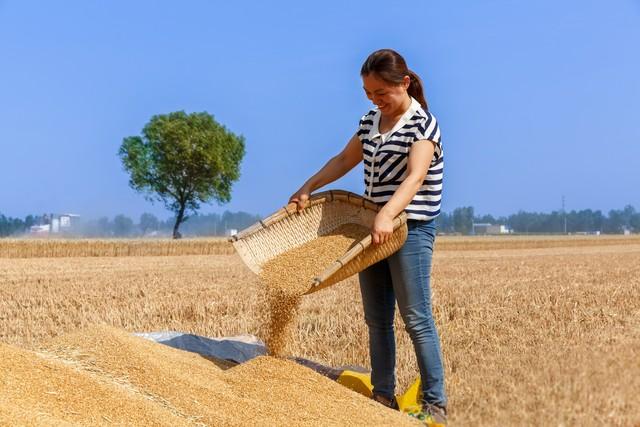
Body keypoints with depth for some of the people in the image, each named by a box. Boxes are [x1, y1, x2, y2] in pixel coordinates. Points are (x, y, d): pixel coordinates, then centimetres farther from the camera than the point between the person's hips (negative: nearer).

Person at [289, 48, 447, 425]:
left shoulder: (423, 124, -11)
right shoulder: (370, 121, 11)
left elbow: (415, 176, -25)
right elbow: (345, 160, 22)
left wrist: (387, 216, -39)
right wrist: (307, 189, 13)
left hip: (411, 228, -7)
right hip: (374, 227, 7)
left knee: (417, 319, -6)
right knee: (377, 320, 9)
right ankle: (384, 396, 19)